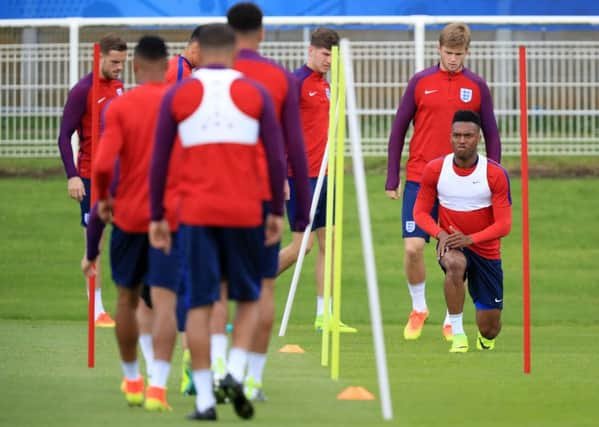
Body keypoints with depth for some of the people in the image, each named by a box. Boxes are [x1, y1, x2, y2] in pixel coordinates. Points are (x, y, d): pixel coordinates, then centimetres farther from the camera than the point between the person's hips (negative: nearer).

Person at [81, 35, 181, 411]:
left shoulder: (120, 106, -5)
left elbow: (103, 165, -15)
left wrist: (104, 198, 4)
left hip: (129, 214, 0)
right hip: (173, 216, 0)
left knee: (127, 299, 18)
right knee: (164, 302, -6)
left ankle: (132, 381, 30)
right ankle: (158, 387, -21)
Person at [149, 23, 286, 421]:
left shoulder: (177, 95, 3)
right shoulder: (256, 93, 2)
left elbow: (159, 161, 2)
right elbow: (277, 159, -1)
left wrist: (157, 218, 9)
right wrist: (277, 212, 8)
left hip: (196, 213, 0)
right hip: (244, 212, 0)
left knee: (200, 303, 3)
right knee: (249, 298, 14)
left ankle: (204, 398, -2)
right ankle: (236, 373, -8)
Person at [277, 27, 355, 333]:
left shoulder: (325, 84, 14)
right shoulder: (297, 82, -12)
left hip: (321, 174, 8)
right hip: (301, 175, -8)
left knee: (327, 241, 6)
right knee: (303, 243, -6)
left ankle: (324, 315, 8)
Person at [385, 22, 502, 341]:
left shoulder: (477, 87, 3)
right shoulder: (420, 82, 2)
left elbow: (491, 136, 9)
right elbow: (398, 130, 6)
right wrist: (392, 180, 4)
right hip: (419, 180, 0)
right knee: (413, 247, -10)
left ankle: (452, 321, 16)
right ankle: (418, 308, 13)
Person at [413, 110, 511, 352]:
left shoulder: (495, 174, -14)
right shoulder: (434, 170, -9)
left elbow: (504, 225, -14)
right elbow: (420, 212, -1)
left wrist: (470, 239, -29)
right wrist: (441, 234, -21)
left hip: (486, 250, 0)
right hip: (451, 244, 0)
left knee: (489, 329, 1)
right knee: (455, 264, -41)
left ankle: (485, 338, 43)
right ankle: (457, 335, -27)